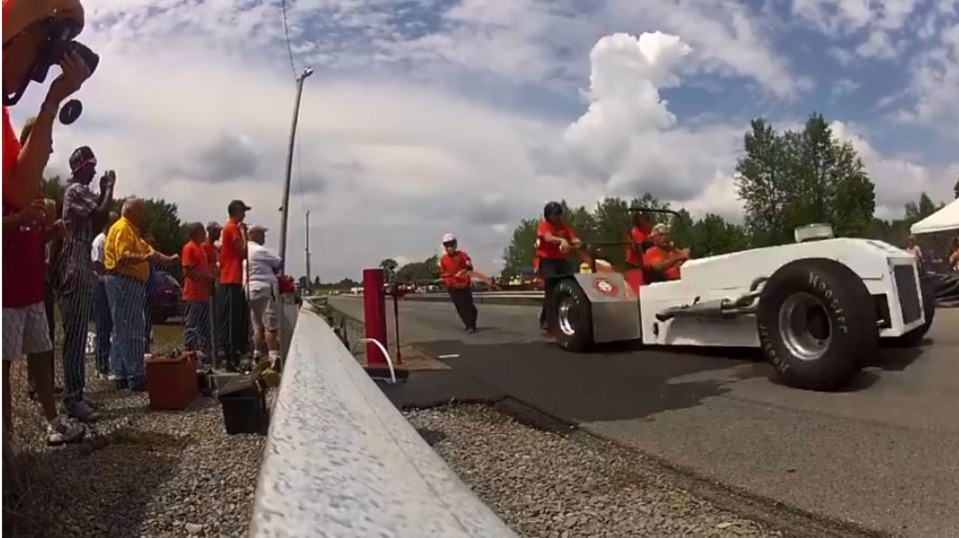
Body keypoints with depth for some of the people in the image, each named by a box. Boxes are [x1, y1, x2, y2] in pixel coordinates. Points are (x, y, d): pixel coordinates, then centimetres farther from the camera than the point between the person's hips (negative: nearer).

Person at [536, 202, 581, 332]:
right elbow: (548, 238, -27)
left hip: (562, 260, 5)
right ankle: (547, 320, -3)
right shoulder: (544, 225, -5)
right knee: (551, 290, -13)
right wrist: (562, 240, -47)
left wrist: (577, 242, -29)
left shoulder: (564, 225, 12)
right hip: (547, 260, -5)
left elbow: (573, 238, -4)